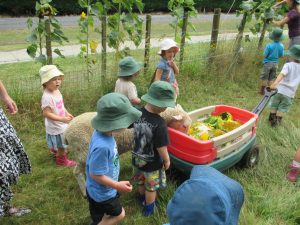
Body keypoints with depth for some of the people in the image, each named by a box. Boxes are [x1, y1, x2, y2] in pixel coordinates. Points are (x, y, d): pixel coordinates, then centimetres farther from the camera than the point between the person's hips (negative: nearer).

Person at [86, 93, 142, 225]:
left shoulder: (103, 134, -13)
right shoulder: (102, 146, -41)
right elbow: (95, 174, -30)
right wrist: (117, 185, -21)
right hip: (102, 192, -8)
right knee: (119, 214, 16)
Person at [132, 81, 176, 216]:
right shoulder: (159, 124, -34)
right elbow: (161, 148, -27)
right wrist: (167, 161, -8)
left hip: (137, 159, 6)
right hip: (152, 164, -5)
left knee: (141, 182, 33)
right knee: (151, 188, 22)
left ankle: (142, 198, 60)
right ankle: (149, 209, 46)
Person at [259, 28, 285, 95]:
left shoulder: (269, 45, -20)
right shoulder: (281, 46, -6)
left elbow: (265, 55, -16)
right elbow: (281, 55, 3)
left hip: (268, 63, -4)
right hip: (275, 63, 4)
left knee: (264, 78, 8)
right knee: (271, 78, 14)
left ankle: (262, 91, 15)